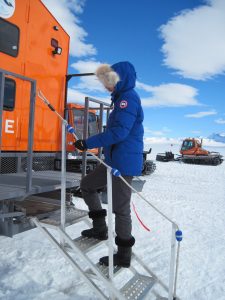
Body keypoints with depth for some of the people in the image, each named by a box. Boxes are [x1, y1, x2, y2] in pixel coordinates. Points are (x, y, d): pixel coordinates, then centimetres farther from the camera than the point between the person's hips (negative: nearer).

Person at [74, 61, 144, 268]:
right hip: (114, 161, 11)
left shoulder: (129, 98, -14)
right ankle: (100, 228, 26)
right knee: (87, 185, 17)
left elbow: (119, 132, -24)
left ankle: (124, 256, 16)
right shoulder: (123, 98, 17)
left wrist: (88, 143, -20)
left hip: (124, 163, -11)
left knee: (121, 208, -1)